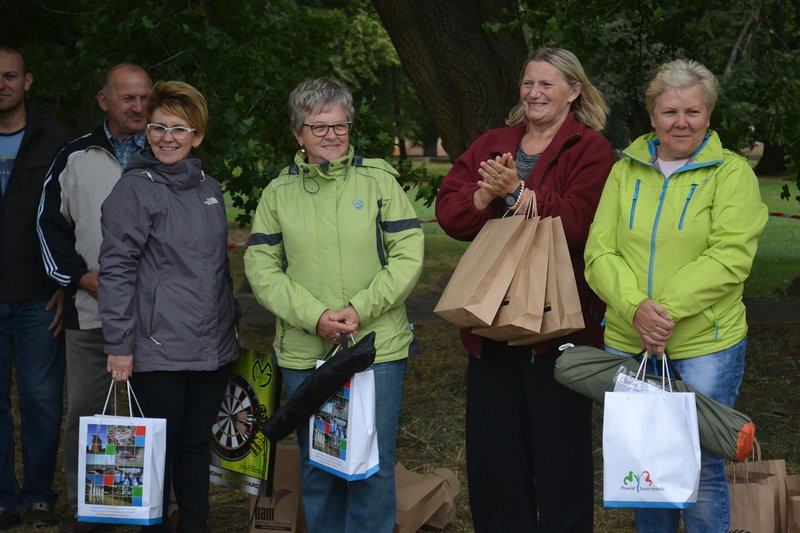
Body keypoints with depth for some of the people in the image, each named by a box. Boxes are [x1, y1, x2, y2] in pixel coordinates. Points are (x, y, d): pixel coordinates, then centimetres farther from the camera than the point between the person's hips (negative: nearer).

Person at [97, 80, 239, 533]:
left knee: (197, 443, 12)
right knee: (162, 445, 0)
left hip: (213, 346, 6)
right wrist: (119, 345, -15)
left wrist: (233, 322, 20)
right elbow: (116, 270, -11)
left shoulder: (209, 188, 12)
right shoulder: (136, 188, -7)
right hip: (160, 350, -6)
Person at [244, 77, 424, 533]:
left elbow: (408, 256, -2)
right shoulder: (279, 193, 7)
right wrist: (314, 316, -13)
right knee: (317, 466, 11)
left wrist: (361, 309, -14)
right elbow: (261, 268, 1)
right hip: (304, 353, 2)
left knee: (374, 467, 2)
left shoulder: (378, 180, 3)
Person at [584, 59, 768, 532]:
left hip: (705, 345, -3)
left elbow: (729, 258, -14)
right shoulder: (626, 171, 7)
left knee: (701, 469, 3)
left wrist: (667, 309, -23)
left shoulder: (731, 173, -3)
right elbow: (600, 253, -1)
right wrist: (636, 308, -19)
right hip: (627, 343, 4)